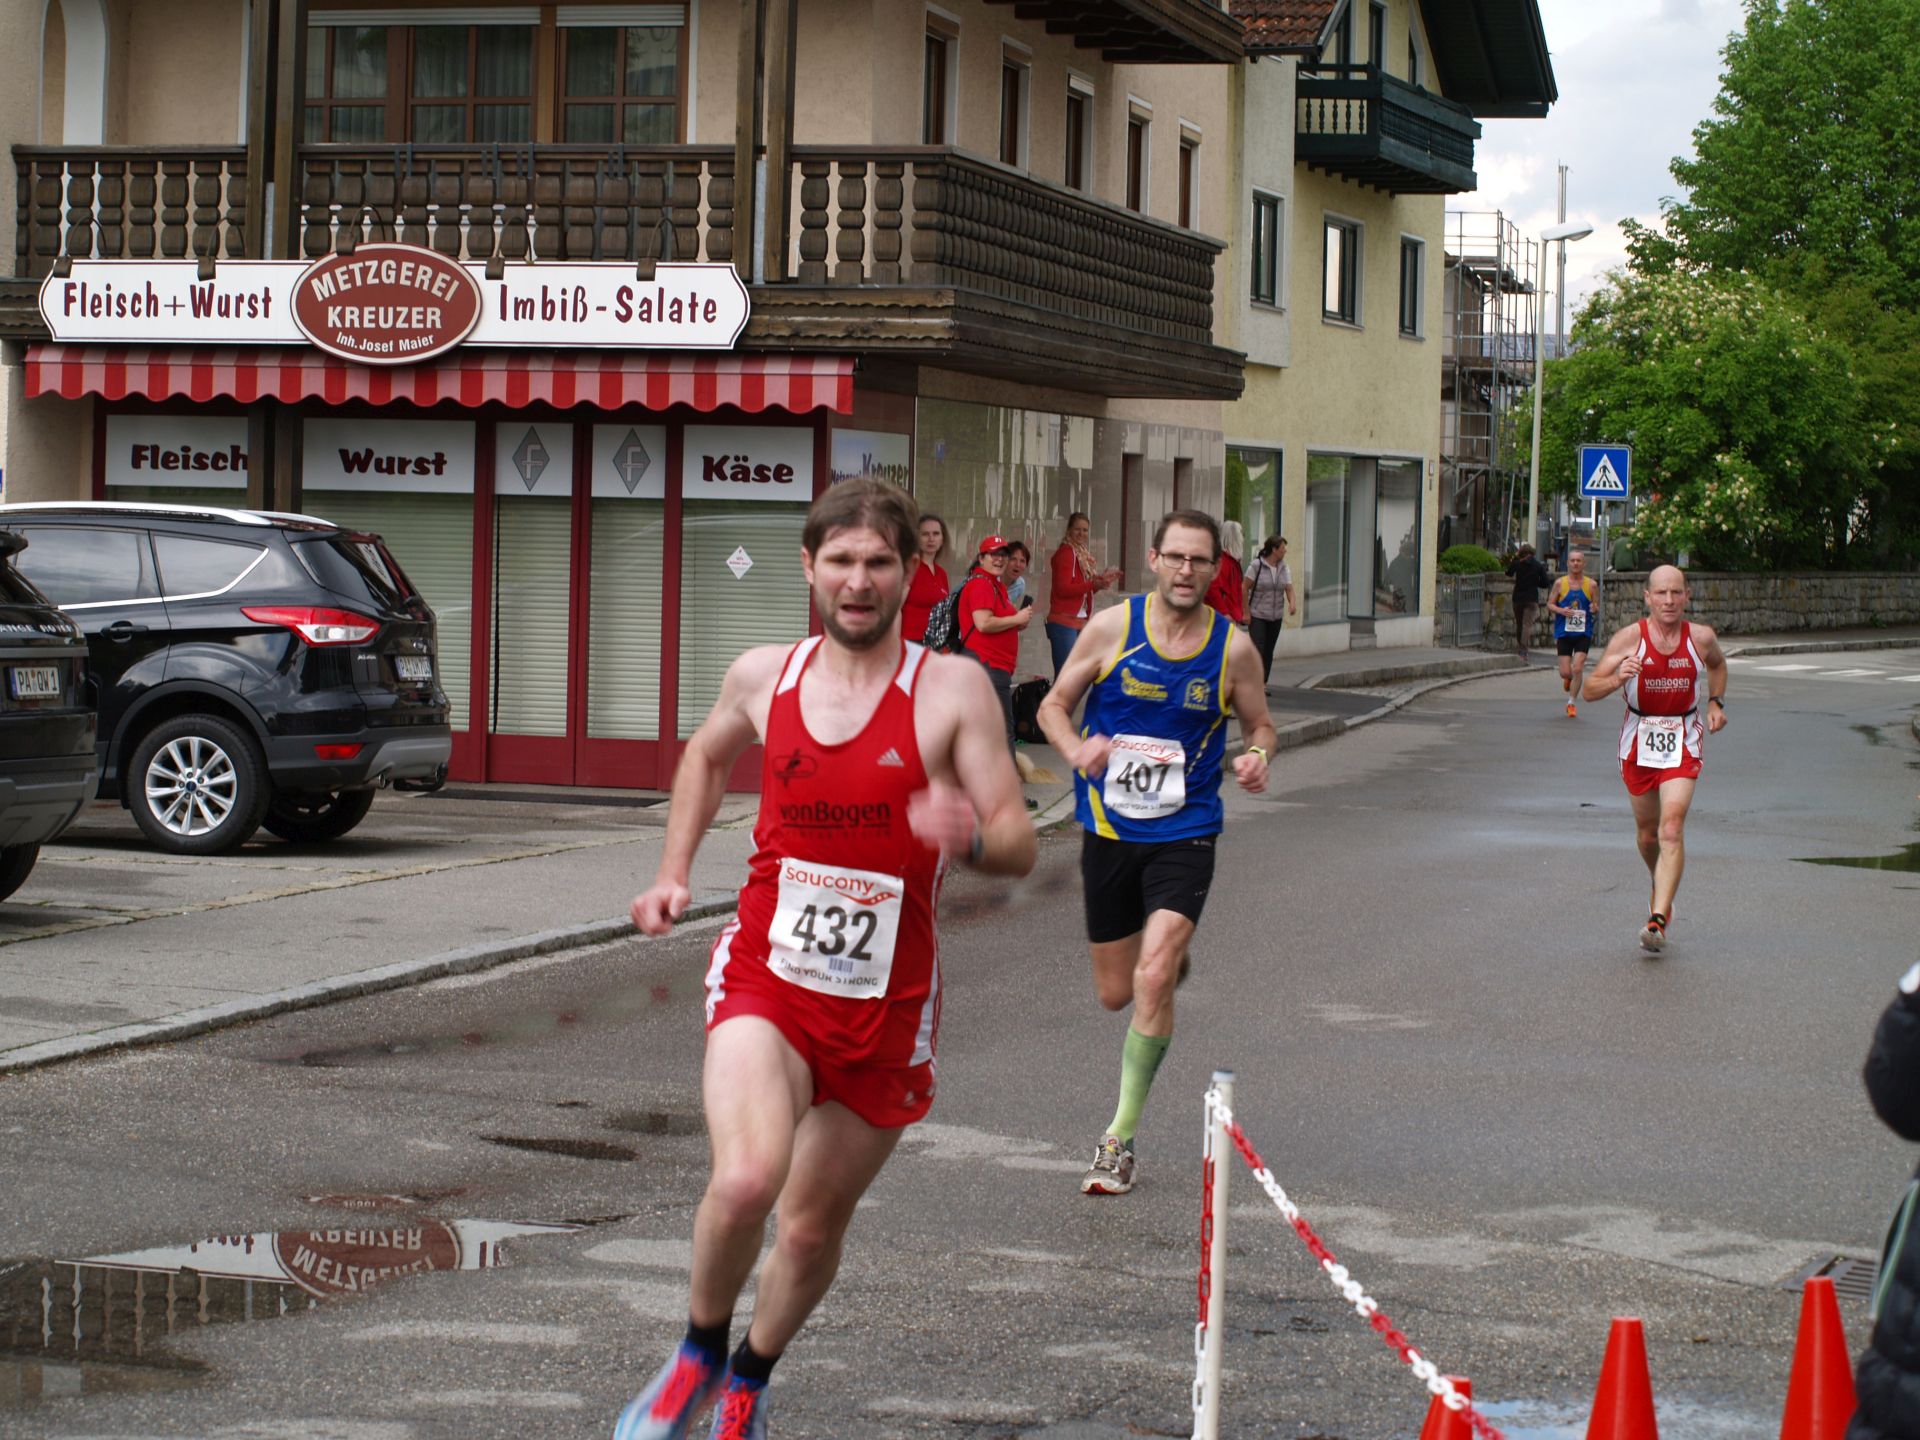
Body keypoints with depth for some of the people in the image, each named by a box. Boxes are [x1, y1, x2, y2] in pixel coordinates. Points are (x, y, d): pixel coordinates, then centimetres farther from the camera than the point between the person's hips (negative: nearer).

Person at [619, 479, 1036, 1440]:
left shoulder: (951, 689, -7)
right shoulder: (763, 676, 2)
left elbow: (1020, 847, -11)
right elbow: (707, 755, 26)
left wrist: (970, 838, -33)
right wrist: (674, 873, 16)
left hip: (885, 1008, 0)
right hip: (766, 979, 0)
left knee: (814, 1227, 12)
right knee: (745, 1179, -26)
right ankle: (697, 1356, 2)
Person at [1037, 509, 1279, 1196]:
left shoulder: (1232, 648, -4)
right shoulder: (1111, 627, -5)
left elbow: (1260, 724, 10)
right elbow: (1053, 705, 3)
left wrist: (1257, 756, -13)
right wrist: (1078, 749, -19)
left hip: (1184, 835, -2)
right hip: (1109, 830, 2)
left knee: (1152, 980, -19)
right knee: (1115, 993, 11)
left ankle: (1120, 1138, -7)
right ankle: (1171, 957, 51)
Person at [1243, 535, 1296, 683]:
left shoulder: (1285, 568, 6)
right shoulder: (1257, 565, -10)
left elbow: (1289, 589, 0)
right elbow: (1245, 588, -7)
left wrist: (1292, 604, -21)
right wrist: (1246, 612, -10)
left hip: (1276, 617, 5)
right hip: (1257, 615, -5)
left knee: (1268, 652, 8)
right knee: (1258, 649, -14)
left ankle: (1263, 684, 15)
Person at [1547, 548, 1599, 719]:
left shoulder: (1591, 585, 1)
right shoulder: (1560, 583, 1)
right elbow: (1549, 604, 6)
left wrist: (1596, 609, -17)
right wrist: (1561, 610, -14)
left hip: (1583, 633, -1)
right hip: (1563, 633, 1)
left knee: (1577, 668, -12)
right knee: (1565, 672, -1)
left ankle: (1571, 702, 2)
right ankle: (1569, 679, 37)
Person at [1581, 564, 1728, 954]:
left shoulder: (1701, 637, -4)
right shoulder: (1629, 638, -10)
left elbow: (1718, 664, 21)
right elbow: (1589, 691, -11)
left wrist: (1715, 702, 7)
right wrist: (1617, 678, -30)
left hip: (1683, 740, -1)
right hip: (1638, 738, 1)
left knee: (1671, 829, -17)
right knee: (1648, 833, 13)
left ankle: (1658, 920, -22)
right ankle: (1662, 890, 44)